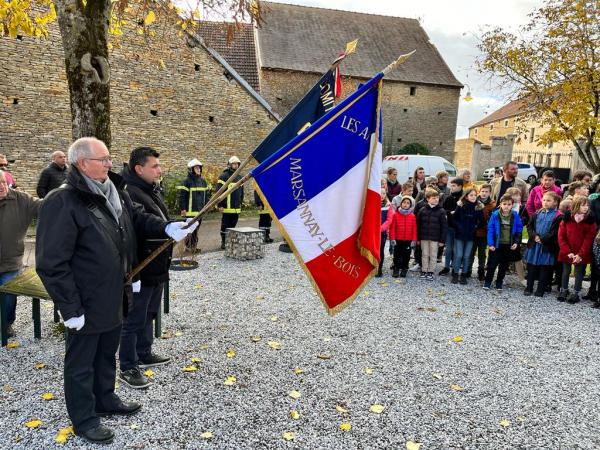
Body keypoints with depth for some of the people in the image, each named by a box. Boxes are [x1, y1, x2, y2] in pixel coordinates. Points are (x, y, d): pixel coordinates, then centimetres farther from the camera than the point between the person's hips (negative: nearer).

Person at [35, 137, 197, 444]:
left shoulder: (115, 191, 2)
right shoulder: (62, 202, -23)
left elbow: (138, 219, 15)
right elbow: (51, 263, -23)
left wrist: (167, 228, -5)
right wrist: (70, 308, -21)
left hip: (113, 296, 8)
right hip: (86, 303, -8)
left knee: (107, 353, 25)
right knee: (81, 362, 13)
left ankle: (105, 400, 46)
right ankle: (83, 419, 32)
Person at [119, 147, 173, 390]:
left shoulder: (152, 190, 12)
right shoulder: (129, 194, -22)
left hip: (156, 268, 11)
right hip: (140, 270, -10)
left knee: (148, 314, 23)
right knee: (134, 320, 3)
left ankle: (144, 354, 39)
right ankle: (128, 368, 17)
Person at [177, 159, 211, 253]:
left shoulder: (203, 180, 11)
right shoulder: (186, 181, -9)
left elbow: (206, 194, 19)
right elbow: (181, 196, -11)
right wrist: (183, 209, -13)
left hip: (200, 210, 6)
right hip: (190, 210, -6)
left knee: (196, 228, 12)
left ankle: (194, 245, 21)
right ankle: (189, 246, 7)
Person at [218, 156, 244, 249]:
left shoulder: (239, 177, 15)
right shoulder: (224, 176, -7)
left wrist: (240, 203, 20)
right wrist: (220, 205, -13)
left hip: (236, 208, 6)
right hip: (227, 207, -6)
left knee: (233, 226, 11)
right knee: (225, 226, 1)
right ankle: (223, 243, 9)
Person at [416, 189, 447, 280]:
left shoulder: (441, 211, -5)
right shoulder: (422, 210, 0)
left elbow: (444, 226, -4)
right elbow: (418, 224, 4)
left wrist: (442, 239, -7)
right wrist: (418, 238, 3)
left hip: (435, 238, -1)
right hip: (424, 237, 2)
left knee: (433, 255, 7)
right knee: (425, 255, 11)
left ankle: (431, 272, 17)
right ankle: (424, 271, 20)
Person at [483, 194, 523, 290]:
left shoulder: (515, 215, -6)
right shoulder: (495, 215, -11)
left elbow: (519, 229, 2)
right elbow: (490, 229, -10)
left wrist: (516, 242, -5)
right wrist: (490, 243, -14)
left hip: (509, 246, 2)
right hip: (497, 244, -2)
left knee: (504, 265, 12)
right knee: (492, 264, 4)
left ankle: (499, 282, 25)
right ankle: (487, 281, 18)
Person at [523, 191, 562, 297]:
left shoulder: (558, 216, -6)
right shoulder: (537, 214, 8)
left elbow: (555, 232, -12)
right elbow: (529, 226, 7)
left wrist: (542, 239, -15)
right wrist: (534, 236, -10)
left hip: (547, 246, -4)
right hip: (534, 244, 4)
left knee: (545, 268, 4)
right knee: (531, 267, 10)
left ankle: (540, 290, 13)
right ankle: (529, 288, 20)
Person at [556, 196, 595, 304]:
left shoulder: (590, 221, -6)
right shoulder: (566, 219, -4)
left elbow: (588, 240, -9)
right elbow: (561, 237, -4)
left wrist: (580, 254, -16)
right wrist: (568, 252, -13)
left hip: (581, 255, -1)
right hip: (566, 253, 1)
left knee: (579, 272, 7)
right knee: (566, 271, 14)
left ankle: (576, 293, 19)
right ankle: (564, 290, 30)